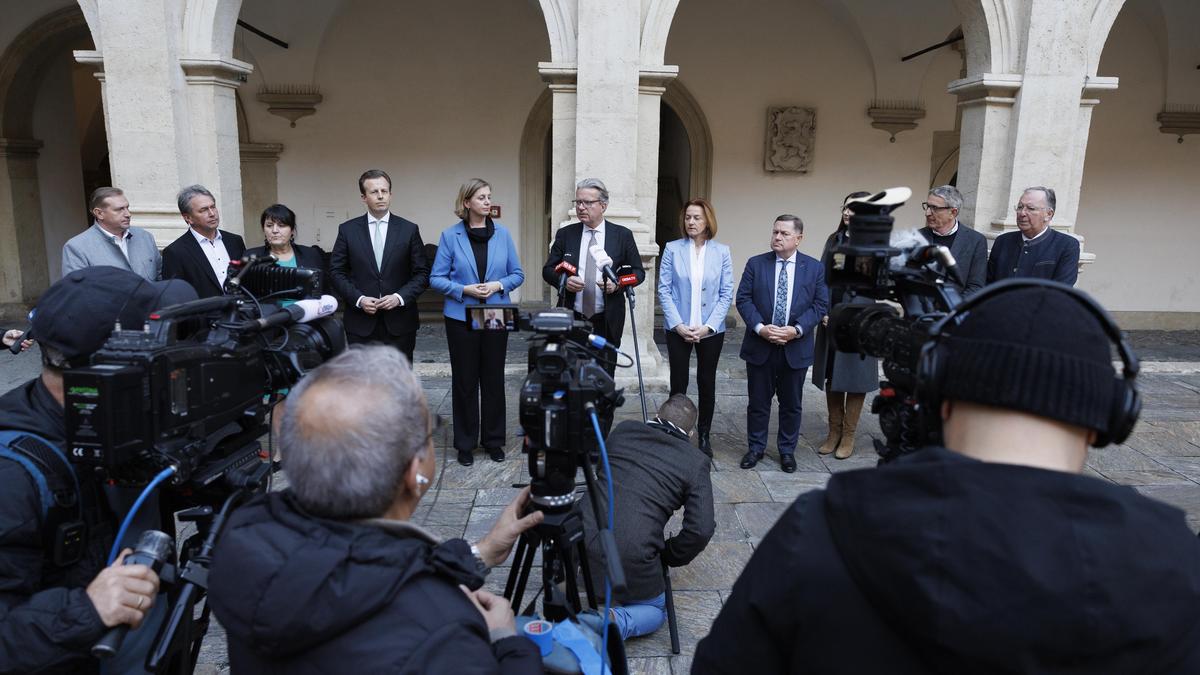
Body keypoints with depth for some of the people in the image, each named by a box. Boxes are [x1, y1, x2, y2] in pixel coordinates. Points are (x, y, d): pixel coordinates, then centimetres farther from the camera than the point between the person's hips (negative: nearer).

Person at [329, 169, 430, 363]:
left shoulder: (409, 229, 3)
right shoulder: (347, 230, 5)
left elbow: (422, 273, 3)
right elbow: (336, 272, 5)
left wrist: (400, 297, -11)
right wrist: (358, 299, -9)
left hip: (400, 323, 0)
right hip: (361, 322, 0)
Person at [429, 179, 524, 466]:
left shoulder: (502, 233, 3)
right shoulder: (450, 235, -3)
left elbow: (518, 273, 6)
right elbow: (437, 278, -3)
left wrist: (498, 285, -13)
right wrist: (465, 289, -17)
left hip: (496, 316, 2)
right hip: (461, 317, -2)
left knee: (494, 379, 8)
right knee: (464, 381, 6)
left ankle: (493, 440, 22)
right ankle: (465, 443, 18)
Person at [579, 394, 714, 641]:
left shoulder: (623, 430, 11)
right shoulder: (696, 462, 1)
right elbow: (701, 530, -6)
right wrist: (666, 556, 12)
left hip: (580, 539, 4)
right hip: (630, 560, -4)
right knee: (656, 610, 24)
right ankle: (613, 622, -5)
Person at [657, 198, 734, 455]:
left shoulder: (722, 252, 0)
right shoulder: (672, 249, -1)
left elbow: (726, 294, -1)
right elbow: (664, 290, -3)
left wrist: (707, 326, -10)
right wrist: (678, 325, -11)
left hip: (711, 330, 1)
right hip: (678, 329, -1)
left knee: (707, 383, 11)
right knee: (678, 383, 5)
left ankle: (704, 435, 24)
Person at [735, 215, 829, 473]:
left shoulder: (815, 268, 1)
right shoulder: (755, 264, 1)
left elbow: (821, 304, -2)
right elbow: (743, 299, -3)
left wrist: (796, 330, -15)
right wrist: (760, 328, -17)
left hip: (795, 348, 0)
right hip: (759, 346, 0)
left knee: (791, 403, 12)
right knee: (758, 401, 9)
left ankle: (787, 450, 27)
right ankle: (756, 447, 24)